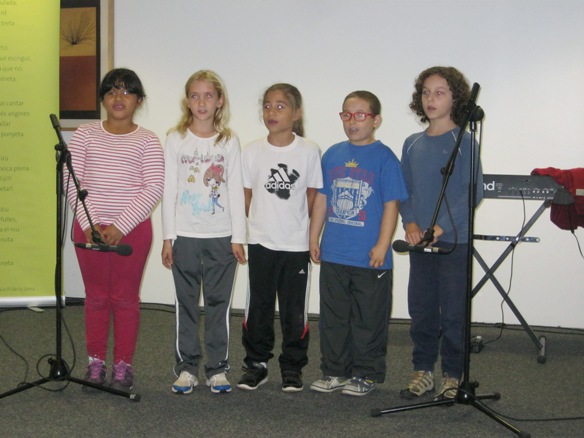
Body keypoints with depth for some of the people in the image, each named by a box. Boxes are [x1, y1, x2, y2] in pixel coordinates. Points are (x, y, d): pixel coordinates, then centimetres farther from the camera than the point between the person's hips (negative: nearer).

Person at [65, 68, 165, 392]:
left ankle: (123, 365, 18)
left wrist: (120, 227, -16)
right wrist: (88, 222, -12)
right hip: (89, 227, 2)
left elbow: (154, 188, -10)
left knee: (125, 297, 7)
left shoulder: (147, 141, -2)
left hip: (133, 230, -2)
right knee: (96, 296, 11)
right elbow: (71, 182, -1)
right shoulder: (85, 135, 3)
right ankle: (95, 363, 23)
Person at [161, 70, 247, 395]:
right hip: (185, 236, 0)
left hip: (221, 237, 0)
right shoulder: (176, 140, 3)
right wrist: (168, 237, -1)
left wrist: (238, 237, -2)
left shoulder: (229, 142, 4)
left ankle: (218, 368, 15)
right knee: (186, 304, 7)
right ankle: (187, 368, 16)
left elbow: (236, 191, 3)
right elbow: (169, 191, 3)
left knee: (219, 304, 5)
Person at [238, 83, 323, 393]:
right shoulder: (252, 151, 0)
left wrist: (294, 224, 2)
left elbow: (312, 196, 3)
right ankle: (256, 363, 21)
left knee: (295, 310, 6)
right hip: (261, 242, 1)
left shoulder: (309, 151, -4)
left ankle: (292, 367, 19)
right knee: (258, 307, 8)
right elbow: (247, 196, 7)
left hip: (296, 244, -1)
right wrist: (262, 223, 4)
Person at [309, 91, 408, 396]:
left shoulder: (384, 157, -6)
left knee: (369, 320, 6)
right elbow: (322, 198, 14)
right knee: (333, 318, 13)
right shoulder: (333, 154, 8)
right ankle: (335, 372, 25)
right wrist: (314, 237, 11)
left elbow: (391, 205, -7)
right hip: (333, 255, 5)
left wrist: (382, 246, -12)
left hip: (369, 258, -5)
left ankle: (366, 375, 18)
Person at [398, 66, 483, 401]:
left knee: (452, 312, 2)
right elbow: (405, 190, 12)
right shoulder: (412, 144, 9)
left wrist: (441, 226, -18)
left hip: (454, 241, -5)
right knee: (421, 310, 10)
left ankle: (452, 376, 15)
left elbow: (474, 191, -12)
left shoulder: (463, 141, -6)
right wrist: (410, 222, -5)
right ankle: (423, 371, 23)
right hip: (419, 241, 5)